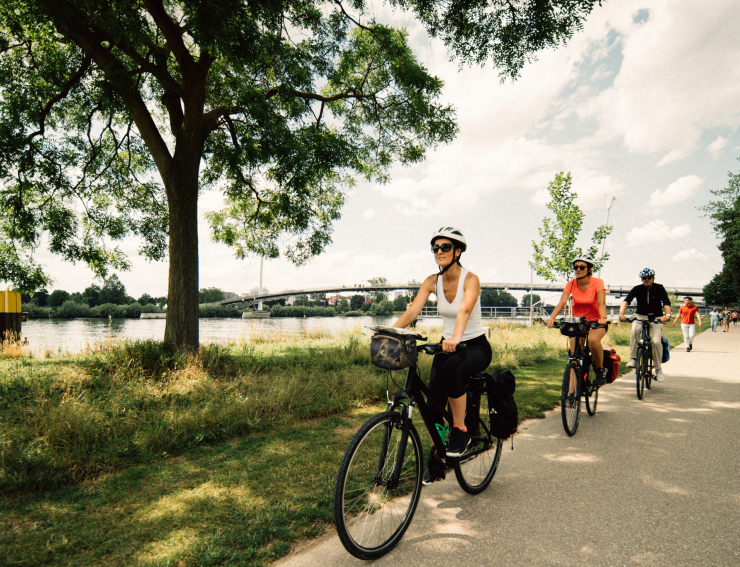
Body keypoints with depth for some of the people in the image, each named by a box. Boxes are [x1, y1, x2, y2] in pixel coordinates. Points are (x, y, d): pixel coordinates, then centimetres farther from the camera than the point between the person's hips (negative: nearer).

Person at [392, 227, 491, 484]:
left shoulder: (470, 279, -18)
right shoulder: (432, 281, -4)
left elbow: (464, 310, -38)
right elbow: (412, 311, -15)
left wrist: (456, 338, -56)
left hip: (476, 346, -5)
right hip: (448, 345, 5)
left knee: (452, 369, -37)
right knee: (433, 399, -10)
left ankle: (460, 430, -16)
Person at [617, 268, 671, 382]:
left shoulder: (659, 288, -4)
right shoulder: (637, 289, -3)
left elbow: (666, 303, -18)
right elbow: (626, 301, -17)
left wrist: (667, 314, -39)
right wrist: (621, 313, -37)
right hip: (640, 317, 1)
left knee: (656, 341, -20)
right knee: (634, 332, -32)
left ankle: (658, 369, 0)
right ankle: (633, 359, -23)